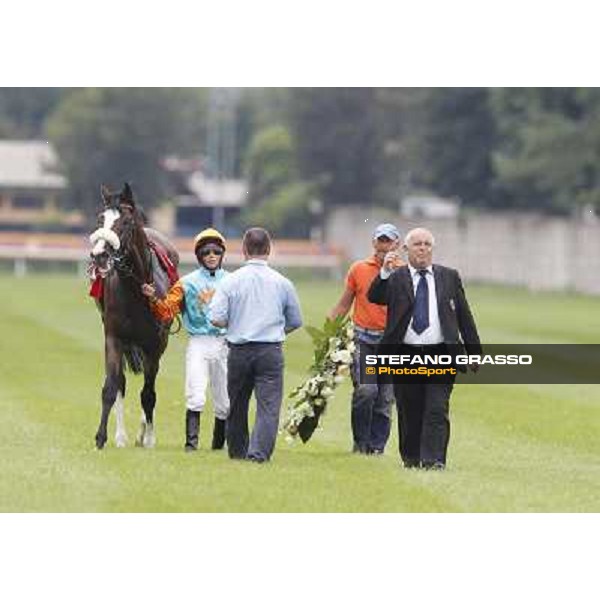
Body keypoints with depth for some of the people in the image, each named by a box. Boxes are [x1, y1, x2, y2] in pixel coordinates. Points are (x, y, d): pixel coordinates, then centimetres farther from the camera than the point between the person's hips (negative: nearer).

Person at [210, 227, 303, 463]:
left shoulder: (231, 280, -2)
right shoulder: (282, 283, 1)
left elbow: (217, 319, -8)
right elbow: (295, 321, 9)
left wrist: (235, 324, 12)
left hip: (239, 351, 1)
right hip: (271, 351, -1)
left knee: (237, 406, 16)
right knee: (269, 405, -5)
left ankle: (237, 451, 28)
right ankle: (258, 451, -20)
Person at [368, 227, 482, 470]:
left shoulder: (449, 277, 10)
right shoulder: (394, 278, 6)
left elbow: (464, 316, 12)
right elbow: (374, 297, -12)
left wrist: (474, 352, 9)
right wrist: (385, 273, -28)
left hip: (440, 355, 0)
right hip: (405, 356, 0)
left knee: (437, 411, -9)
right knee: (409, 413, 7)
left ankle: (433, 460, -11)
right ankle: (411, 459, 19)